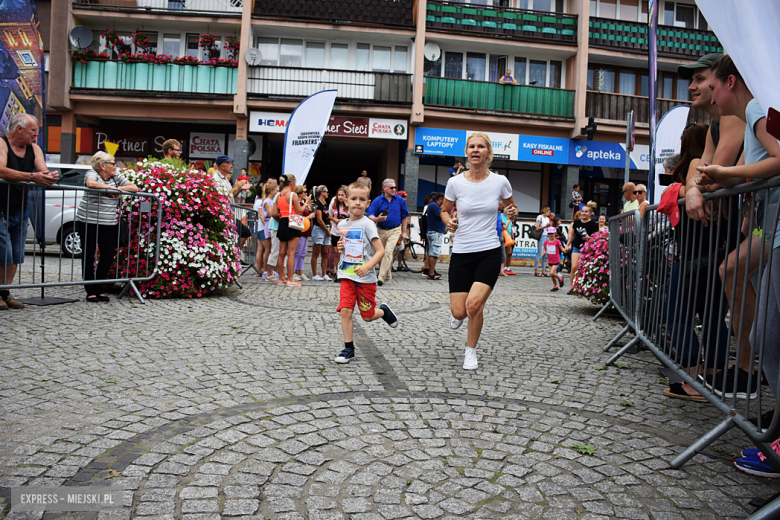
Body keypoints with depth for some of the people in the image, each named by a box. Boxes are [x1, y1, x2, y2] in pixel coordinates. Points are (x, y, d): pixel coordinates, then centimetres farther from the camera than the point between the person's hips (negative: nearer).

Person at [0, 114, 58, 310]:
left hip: (21, 210, 6)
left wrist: (50, 176, -28)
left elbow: (43, 170, -4)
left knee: (16, 256, 10)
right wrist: (32, 177, -36)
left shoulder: (34, 149, 8)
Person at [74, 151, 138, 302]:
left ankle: (99, 288, 16)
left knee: (109, 255, 1)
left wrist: (119, 189, -8)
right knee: (89, 255, 3)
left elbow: (134, 188, 7)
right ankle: (90, 291, 11)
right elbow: (91, 183, -25)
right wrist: (110, 187, -15)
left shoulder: (116, 176, 11)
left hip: (109, 223, 5)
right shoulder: (92, 174, -2)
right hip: (88, 221, -4)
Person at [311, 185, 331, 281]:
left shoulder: (325, 204, 16)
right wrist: (327, 230, -8)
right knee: (316, 254, -3)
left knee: (325, 254, 8)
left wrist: (329, 230, 7)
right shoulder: (317, 204, -10)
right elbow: (319, 220, -15)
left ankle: (324, 275, 12)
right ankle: (314, 275, 1)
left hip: (326, 229, 9)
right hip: (318, 229, -8)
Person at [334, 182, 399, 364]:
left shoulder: (367, 224, -9)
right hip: (346, 276, 4)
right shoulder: (342, 225, 8)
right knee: (345, 310, -8)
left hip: (366, 278, -4)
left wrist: (367, 266, -28)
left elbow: (380, 251, -14)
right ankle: (349, 348, 4)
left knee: (368, 316, 7)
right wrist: (340, 248, 1)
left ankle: (384, 311, 40)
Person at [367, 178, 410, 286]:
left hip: (394, 230, -2)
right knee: (381, 254, 11)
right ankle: (388, 276, 29)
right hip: (381, 230, 2)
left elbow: (404, 217, 8)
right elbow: (370, 216, -8)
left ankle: (381, 277, -19)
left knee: (388, 252, -18)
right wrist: (377, 219, -30)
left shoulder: (400, 200, 2)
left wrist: (403, 232, 6)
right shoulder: (377, 200, -2)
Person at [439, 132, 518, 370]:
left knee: (474, 304, -17)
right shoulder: (455, 183, -3)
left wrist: (512, 212, -7)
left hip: (490, 252, 0)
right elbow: (444, 210, 13)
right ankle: (456, 311, 39)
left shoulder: (500, 182, -2)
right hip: (461, 252, 1)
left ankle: (471, 351, 10)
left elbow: (511, 207, 16)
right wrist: (449, 221, -9)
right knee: (459, 312, -3)